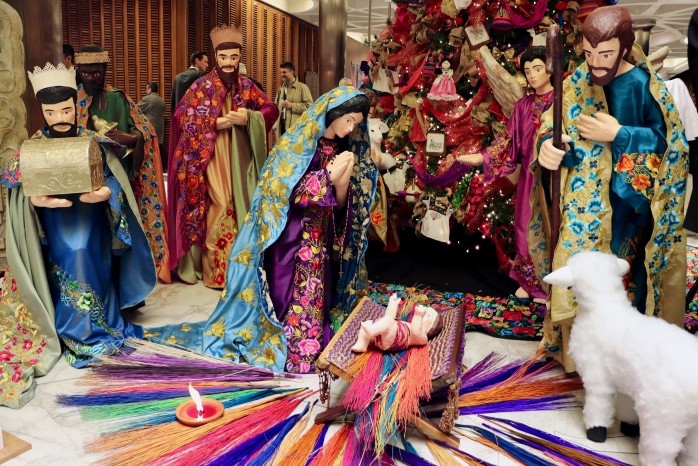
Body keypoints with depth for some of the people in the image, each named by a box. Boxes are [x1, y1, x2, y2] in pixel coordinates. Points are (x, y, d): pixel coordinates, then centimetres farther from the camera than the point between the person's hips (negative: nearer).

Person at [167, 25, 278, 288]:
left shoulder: (246, 85, 8)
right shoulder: (202, 86, -2)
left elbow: (271, 110, 3)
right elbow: (182, 117, -7)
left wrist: (248, 118, -16)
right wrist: (216, 123, -17)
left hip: (240, 160, 4)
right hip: (211, 159, -4)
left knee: (241, 208, 6)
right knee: (219, 209, -9)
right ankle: (216, 270, 2)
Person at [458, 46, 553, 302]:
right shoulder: (523, 106, 10)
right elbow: (509, 140, 8)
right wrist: (481, 157, -1)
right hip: (529, 174, 5)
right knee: (527, 226, 9)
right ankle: (530, 281, 24)